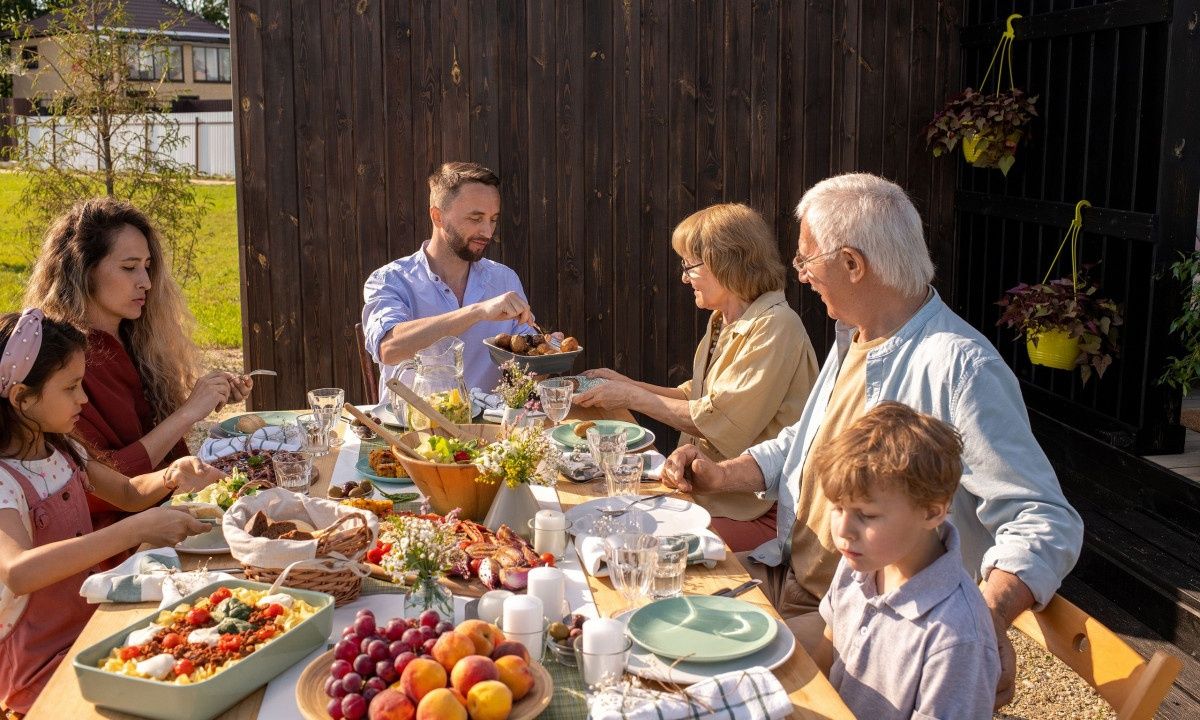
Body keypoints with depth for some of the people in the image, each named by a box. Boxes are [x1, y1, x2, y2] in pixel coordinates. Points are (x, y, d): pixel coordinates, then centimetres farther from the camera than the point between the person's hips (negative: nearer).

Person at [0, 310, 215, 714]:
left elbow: (129, 493, 19)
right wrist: (136, 530, -44)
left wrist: (171, 477, -4)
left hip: (89, 627, 8)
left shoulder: (62, 452, 5)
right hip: (43, 673, -8)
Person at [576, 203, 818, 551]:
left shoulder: (775, 327, -17)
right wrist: (628, 384, 11)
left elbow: (721, 422, -21)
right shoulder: (723, 321, 13)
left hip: (754, 510, -8)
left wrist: (632, 397, -13)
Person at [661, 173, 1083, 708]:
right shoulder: (852, 339, 9)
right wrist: (723, 475, 7)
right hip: (786, 580, 9)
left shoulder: (961, 369, -22)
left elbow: (1043, 523, -25)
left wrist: (988, 619, -42)